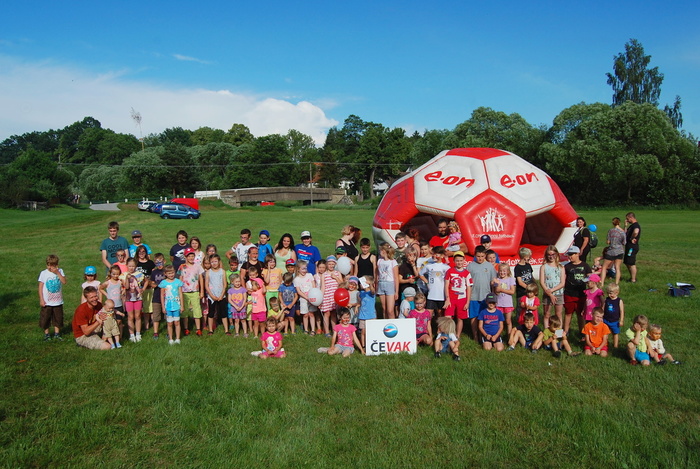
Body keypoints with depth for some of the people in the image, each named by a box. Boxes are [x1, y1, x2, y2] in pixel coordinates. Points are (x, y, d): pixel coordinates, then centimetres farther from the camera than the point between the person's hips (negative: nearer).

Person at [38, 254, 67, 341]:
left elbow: (64, 282, -15)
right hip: (47, 302, -1)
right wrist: (41, 299, -8)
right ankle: (46, 334, 23)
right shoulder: (43, 273, -6)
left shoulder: (60, 271, -1)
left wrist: (57, 273, -20)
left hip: (58, 301, 1)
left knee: (58, 318, 10)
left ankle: (57, 334, 24)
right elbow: (40, 287, -4)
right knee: (45, 319, 7)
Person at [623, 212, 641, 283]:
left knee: (631, 264, -5)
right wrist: (625, 225, 9)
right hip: (629, 246, 11)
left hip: (632, 247, -11)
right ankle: (632, 277, 27)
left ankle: (633, 280, 2)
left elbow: (636, 232, -38)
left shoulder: (636, 225, -16)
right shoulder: (631, 225, 16)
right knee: (627, 263, 17)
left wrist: (631, 238, -22)